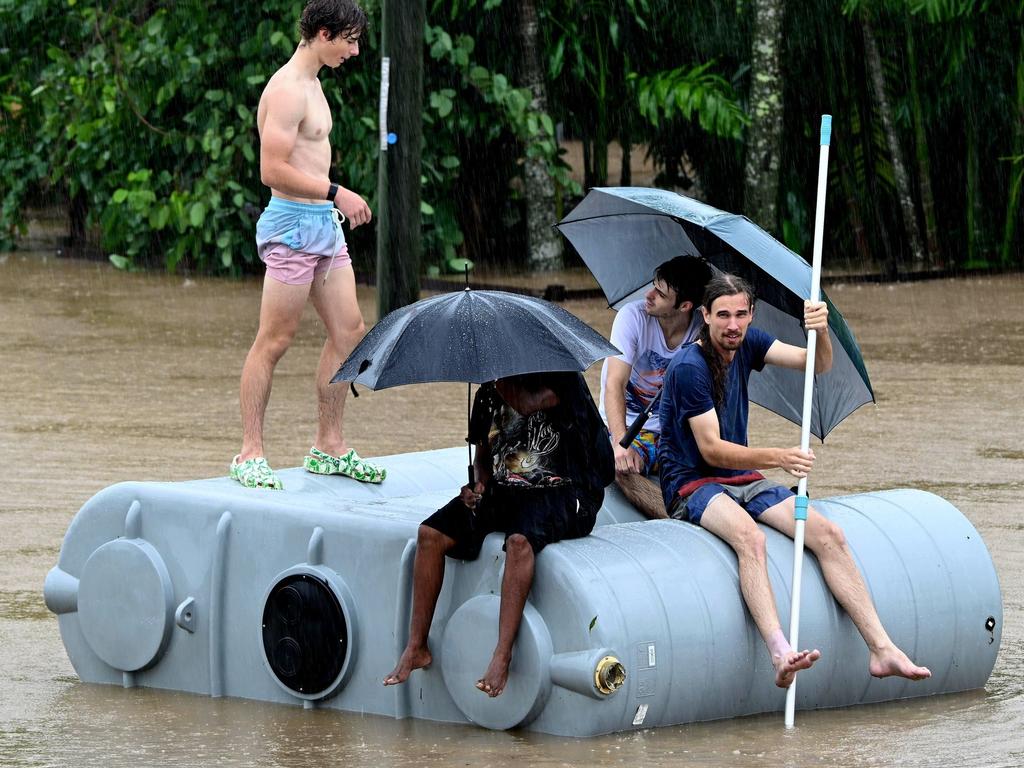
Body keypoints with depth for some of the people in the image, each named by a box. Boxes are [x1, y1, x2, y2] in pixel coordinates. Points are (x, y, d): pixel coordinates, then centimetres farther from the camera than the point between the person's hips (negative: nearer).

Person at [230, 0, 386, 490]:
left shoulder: (310, 84, 15)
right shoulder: (287, 91, -17)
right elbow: (273, 171, -23)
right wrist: (336, 193, -20)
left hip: (324, 226, 10)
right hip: (293, 226, -10)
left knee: (349, 332, 9)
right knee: (273, 342, -5)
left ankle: (329, 448, 17)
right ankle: (250, 455, 0)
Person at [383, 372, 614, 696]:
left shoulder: (562, 377, -6)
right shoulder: (489, 392, 13)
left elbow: (525, 403, -24)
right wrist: (480, 484, 1)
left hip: (562, 490, -7)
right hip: (504, 488, 7)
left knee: (520, 540, -38)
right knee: (431, 534, -13)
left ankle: (502, 657, -41)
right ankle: (416, 648, -8)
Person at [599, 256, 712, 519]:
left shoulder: (702, 331, -6)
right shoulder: (633, 316, -13)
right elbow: (614, 384, -20)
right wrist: (621, 444, -34)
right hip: (626, 427, -2)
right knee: (623, 468, -37)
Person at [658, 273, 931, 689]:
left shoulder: (747, 343, 5)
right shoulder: (688, 368, -15)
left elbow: (817, 365, -4)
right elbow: (711, 449, -19)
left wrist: (821, 332, -28)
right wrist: (777, 458, -31)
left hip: (744, 480, 7)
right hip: (693, 485, -7)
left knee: (828, 534, -13)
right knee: (750, 537, -38)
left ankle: (882, 650, -17)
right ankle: (781, 655, -54)